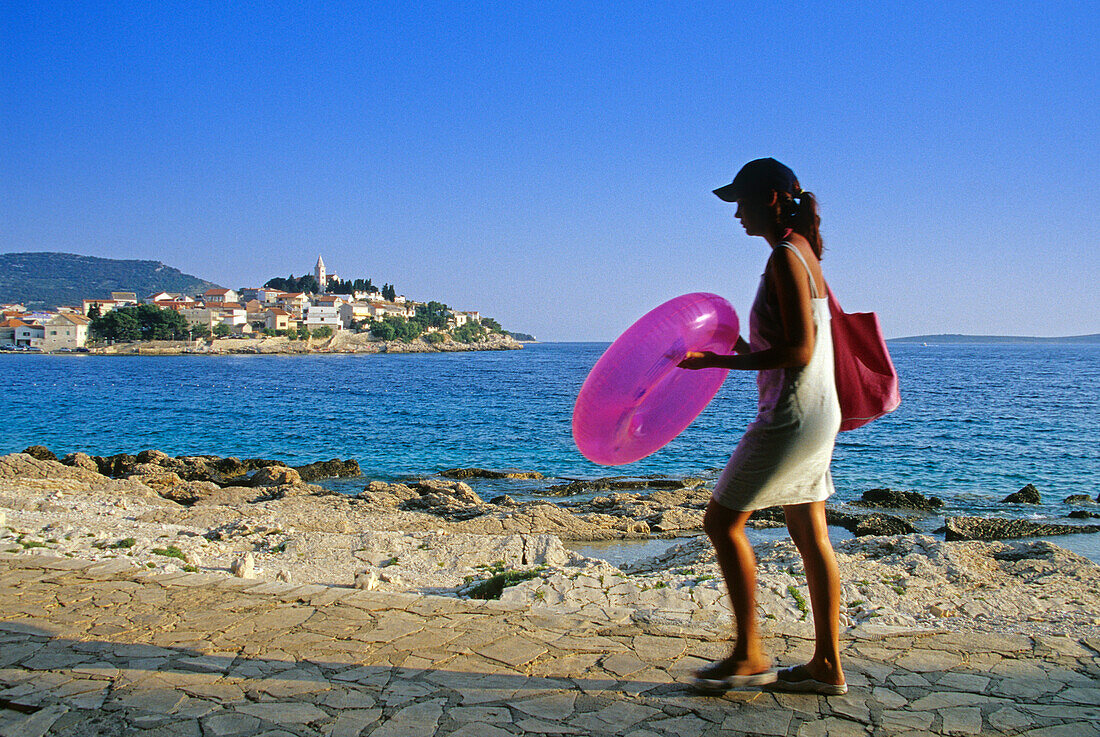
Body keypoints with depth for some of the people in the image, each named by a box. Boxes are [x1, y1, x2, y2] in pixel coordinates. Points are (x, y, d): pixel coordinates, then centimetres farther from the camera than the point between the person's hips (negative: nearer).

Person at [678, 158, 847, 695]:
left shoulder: (786, 258, -16)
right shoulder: (802, 252, 14)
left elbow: (799, 351, -22)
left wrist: (718, 362, -19)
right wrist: (744, 349, 18)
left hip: (793, 417, -10)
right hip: (815, 414, 10)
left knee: (722, 522, -1)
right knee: (810, 536, 12)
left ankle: (749, 656, 8)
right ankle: (827, 665, 19)